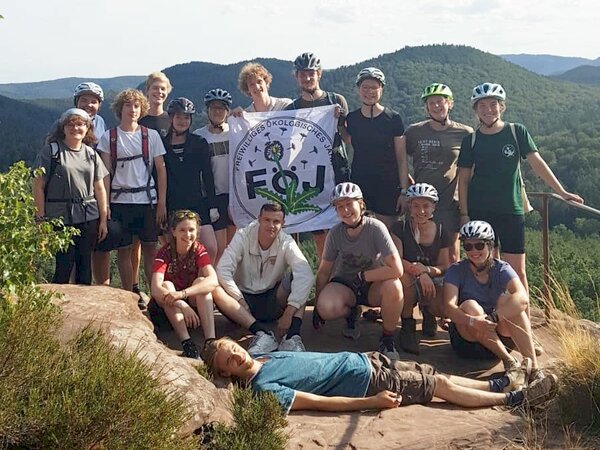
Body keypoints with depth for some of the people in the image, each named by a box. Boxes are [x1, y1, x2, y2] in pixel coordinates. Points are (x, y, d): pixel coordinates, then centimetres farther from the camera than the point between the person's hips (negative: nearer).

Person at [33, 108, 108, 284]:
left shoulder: (91, 154, 12)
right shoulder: (51, 150, -1)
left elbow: (99, 188, 13)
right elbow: (38, 186, -3)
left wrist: (103, 220, 9)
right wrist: (41, 219, -7)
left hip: (89, 217, 4)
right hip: (61, 217, -4)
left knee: (85, 265, 7)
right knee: (64, 265, -6)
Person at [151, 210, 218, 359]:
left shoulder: (199, 250, -13)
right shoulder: (165, 253, -17)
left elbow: (213, 280, -31)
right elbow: (155, 289, -33)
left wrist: (182, 294, -45)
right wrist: (182, 306, -49)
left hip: (194, 302, 1)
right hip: (168, 307, -1)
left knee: (201, 281, -28)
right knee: (167, 285, -31)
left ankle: (211, 341, -40)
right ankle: (187, 343, -42)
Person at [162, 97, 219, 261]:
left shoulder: (199, 143, 6)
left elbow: (207, 176, 7)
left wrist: (212, 205, 3)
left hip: (196, 204, 1)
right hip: (171, 208, 0)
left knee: (211, 248, -11)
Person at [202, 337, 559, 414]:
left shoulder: (266, 356, 7)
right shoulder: (263, 389, -19)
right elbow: (319, 402, -23)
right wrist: (371, 402, -24)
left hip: (363, 360, 8)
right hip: (369, 382, -8)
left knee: (439, 377, 11)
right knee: (441, 385, -2)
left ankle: (500, 384, 27)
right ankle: (516, 398, 10)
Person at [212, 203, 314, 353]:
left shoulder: (286, 243, -12)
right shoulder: (243, 237, -11)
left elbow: (306, 275, -28)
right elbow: (223, 270, -20)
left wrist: (289, 313, -37)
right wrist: (241, 302, -26)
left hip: (273, 301, 0)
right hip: (244, 298, 0)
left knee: (297, 277, -25)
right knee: (215, 290, -30)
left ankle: (293, 335, -38)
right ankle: (262, 333, -40)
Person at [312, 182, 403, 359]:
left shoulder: (375, 228, -21)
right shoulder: (335, 233, -11)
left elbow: (397, 270, -29)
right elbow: (324, 272, 0)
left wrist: (363, 276, -21)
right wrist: (317, 305, 1)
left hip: (373, 286, -2)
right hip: (344, 285, 2)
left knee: (393, 286, -36)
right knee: (326, 308, -31)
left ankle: (388, 339, -11)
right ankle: (351, 313, 8)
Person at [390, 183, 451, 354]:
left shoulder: (441, 232, 2)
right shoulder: (399, 228, -6)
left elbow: (444, 267, 2)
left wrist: (426, 269, -20)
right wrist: (419, 271, -32)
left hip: (431, 283, 2)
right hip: (408, 285, -2)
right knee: (404, 275, -38)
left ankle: (426, 310, 14)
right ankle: (407, 327, -17)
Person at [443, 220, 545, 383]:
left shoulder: (501, 269, -6)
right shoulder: (456, 271, -7)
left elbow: (522, 298, -26)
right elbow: (449, 307, -23)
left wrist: (492, 317, -43)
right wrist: (473, 321, -44)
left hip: (500, 338, 1)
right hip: (467, 338, -1)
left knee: (507, 299, -25)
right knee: (470, 306, -28)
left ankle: (533, 367, -34)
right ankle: (509, 361, -31)